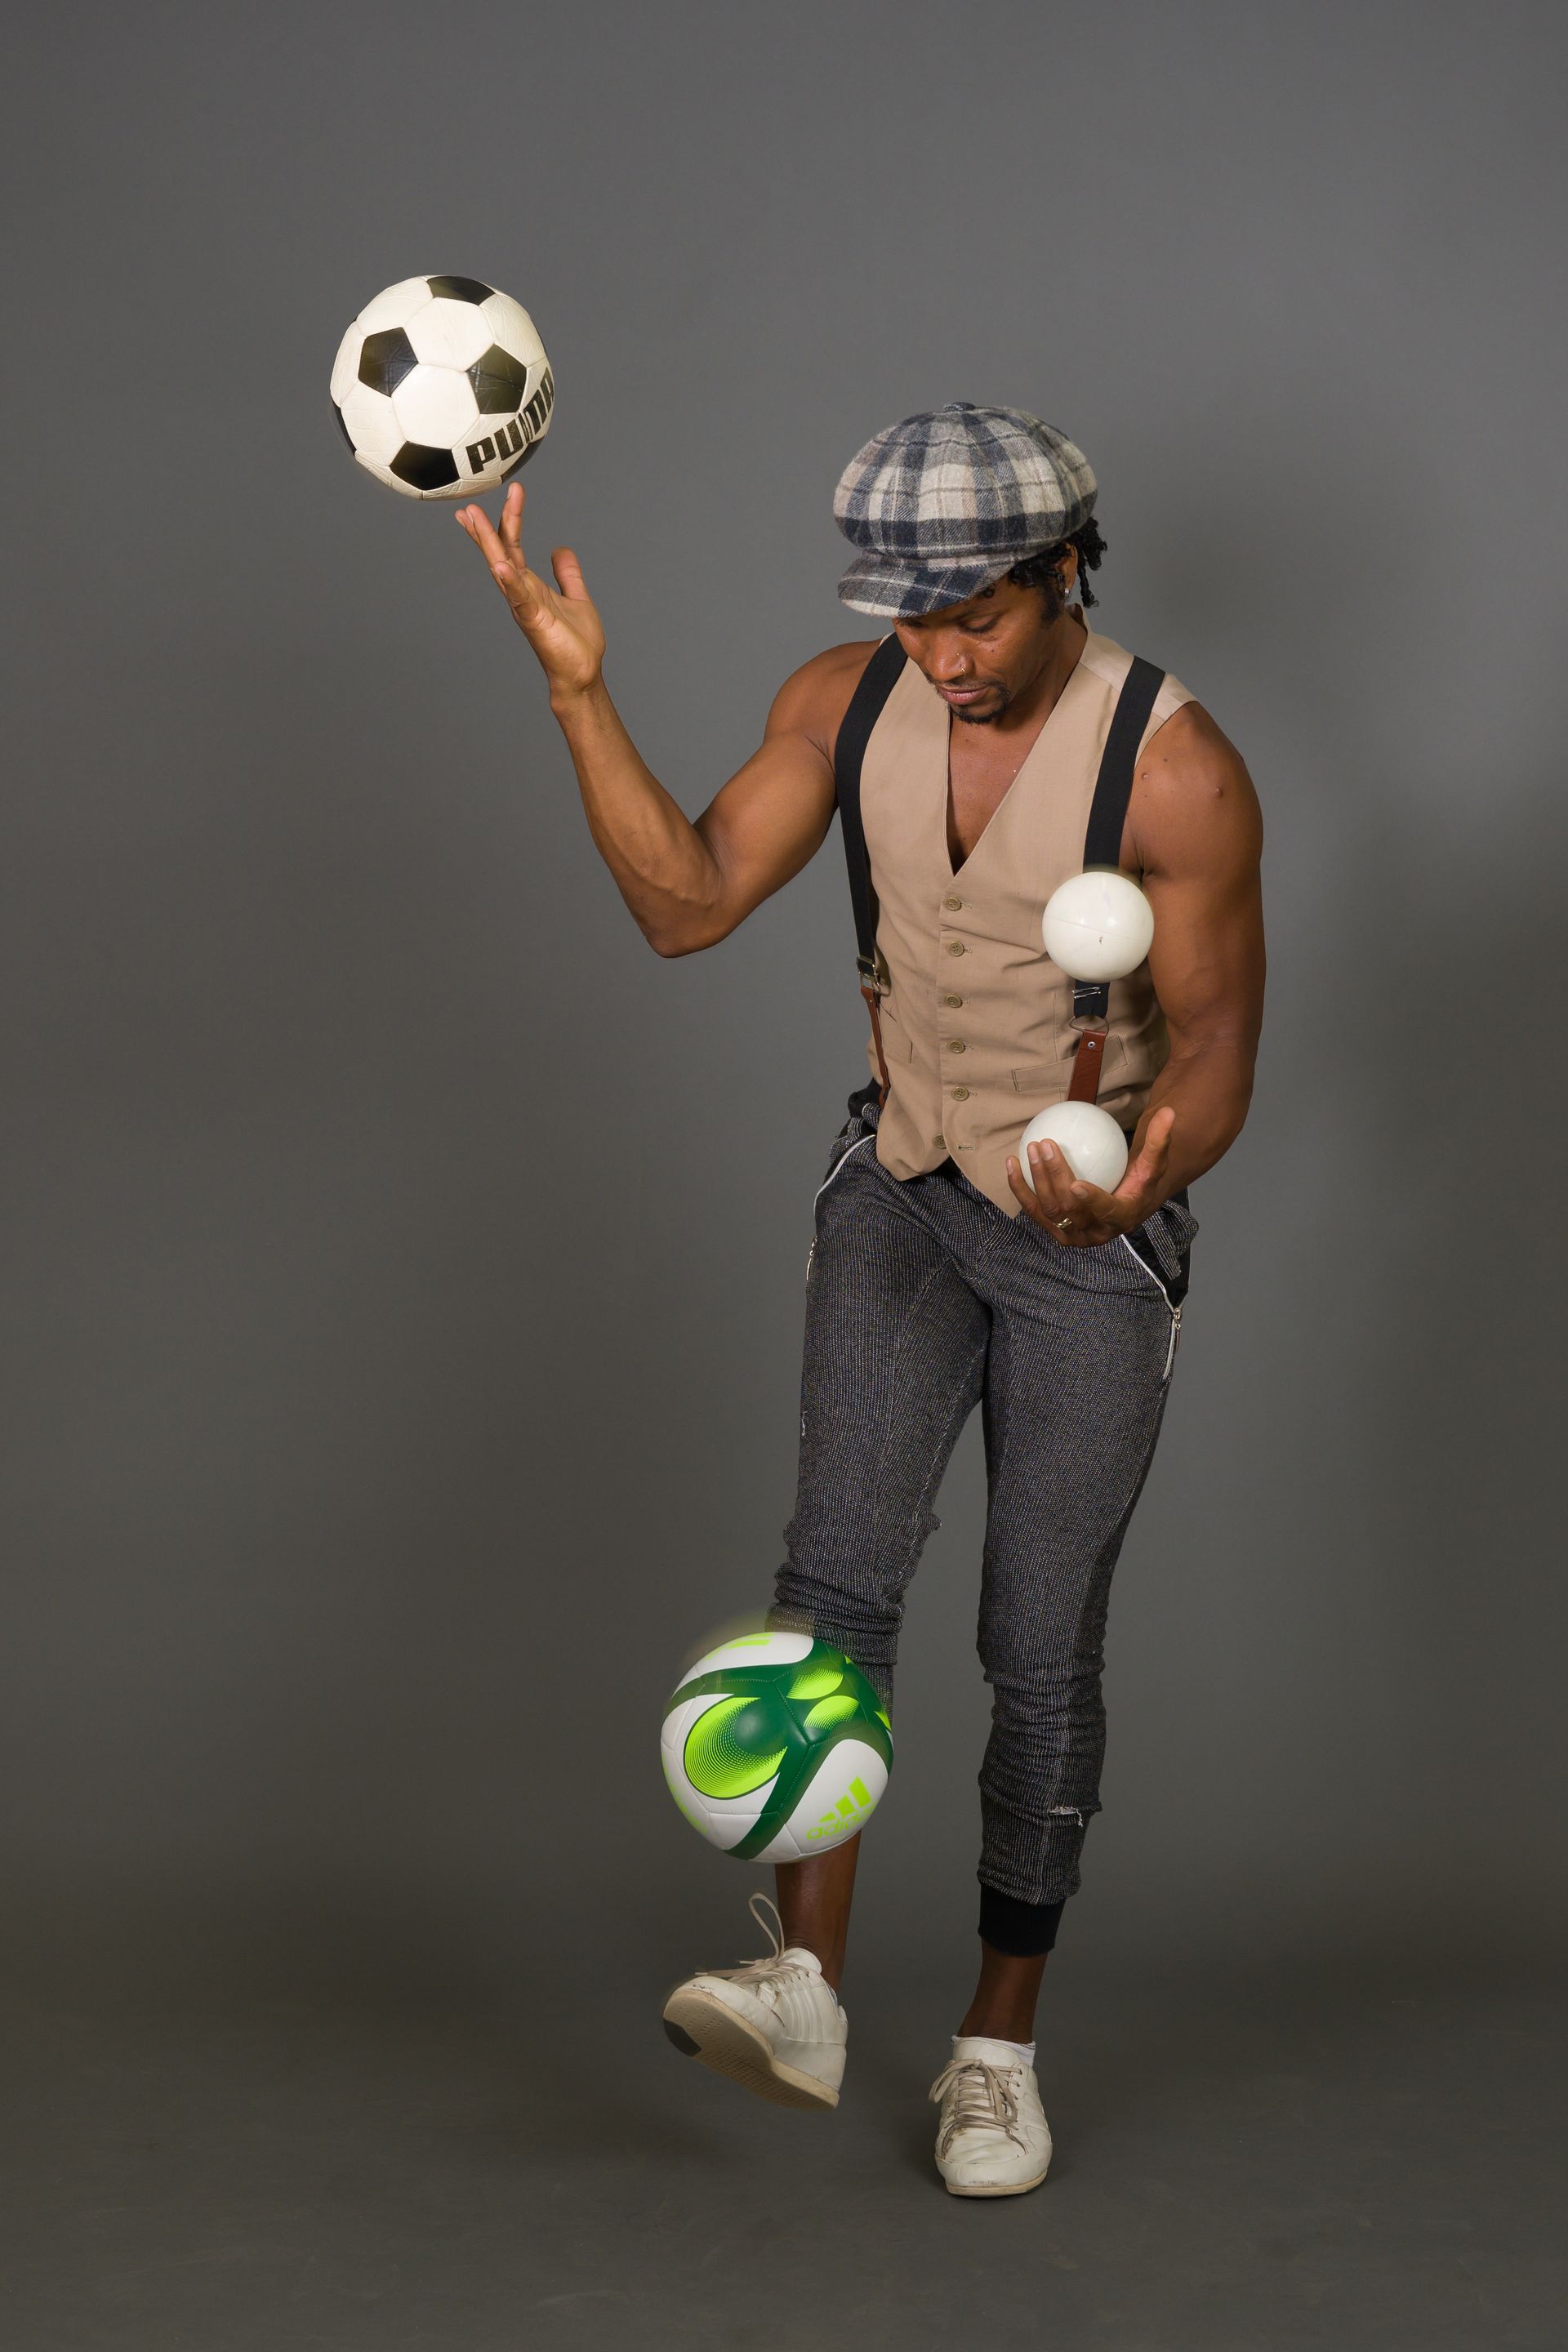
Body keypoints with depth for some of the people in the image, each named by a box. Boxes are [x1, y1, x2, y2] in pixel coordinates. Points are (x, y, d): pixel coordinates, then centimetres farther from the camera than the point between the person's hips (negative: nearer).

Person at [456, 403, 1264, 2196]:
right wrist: (578, 689, -23)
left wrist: (1142, 1178, -44)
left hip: (1098, 1239, -3)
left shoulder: (1180, 772, -24)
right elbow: (684, 906, -11)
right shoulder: (847, 702, -10)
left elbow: (1217, 1057, -21)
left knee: (1040, 1645, -1)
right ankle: (804, 1992, -20)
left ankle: (999, 2045, 13)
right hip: (903, 1191, 4)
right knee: (839, 1563, -16)